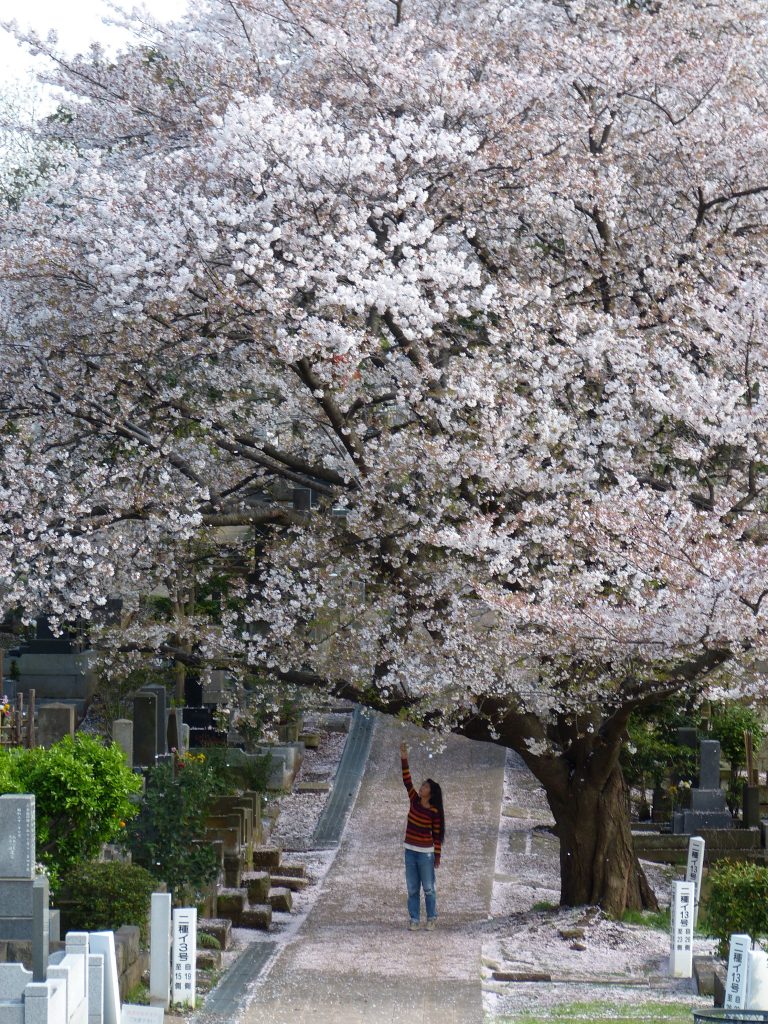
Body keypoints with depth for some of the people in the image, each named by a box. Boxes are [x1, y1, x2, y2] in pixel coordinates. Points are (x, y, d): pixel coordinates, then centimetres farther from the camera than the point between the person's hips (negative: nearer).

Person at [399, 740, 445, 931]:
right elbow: (407, 780, -2)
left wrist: (437, 856, -7)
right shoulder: (414, 801, 1)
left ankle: (432, 918, 18)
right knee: (412, 888, 8)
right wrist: (404, 759, -10)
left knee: (428, 888, 5)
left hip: (425, 853, -5)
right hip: (410, 851, 5)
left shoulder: (435, 812, -11)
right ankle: (414, 919, 14)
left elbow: (437, 835, -7)